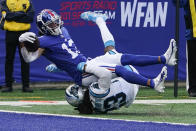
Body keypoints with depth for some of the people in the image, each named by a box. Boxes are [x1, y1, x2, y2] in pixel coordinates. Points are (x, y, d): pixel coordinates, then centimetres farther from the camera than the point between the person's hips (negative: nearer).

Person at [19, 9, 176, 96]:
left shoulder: (62, 31, 16)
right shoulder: (44, 42, -10)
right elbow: (29, 58, -23)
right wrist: (22, 43, -36)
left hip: (88, 62, 9)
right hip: (82, 74, -9)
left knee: (125, 58, -1)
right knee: (119, 69, -24)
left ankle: (164, 59, -3)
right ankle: (153, 84, -32)